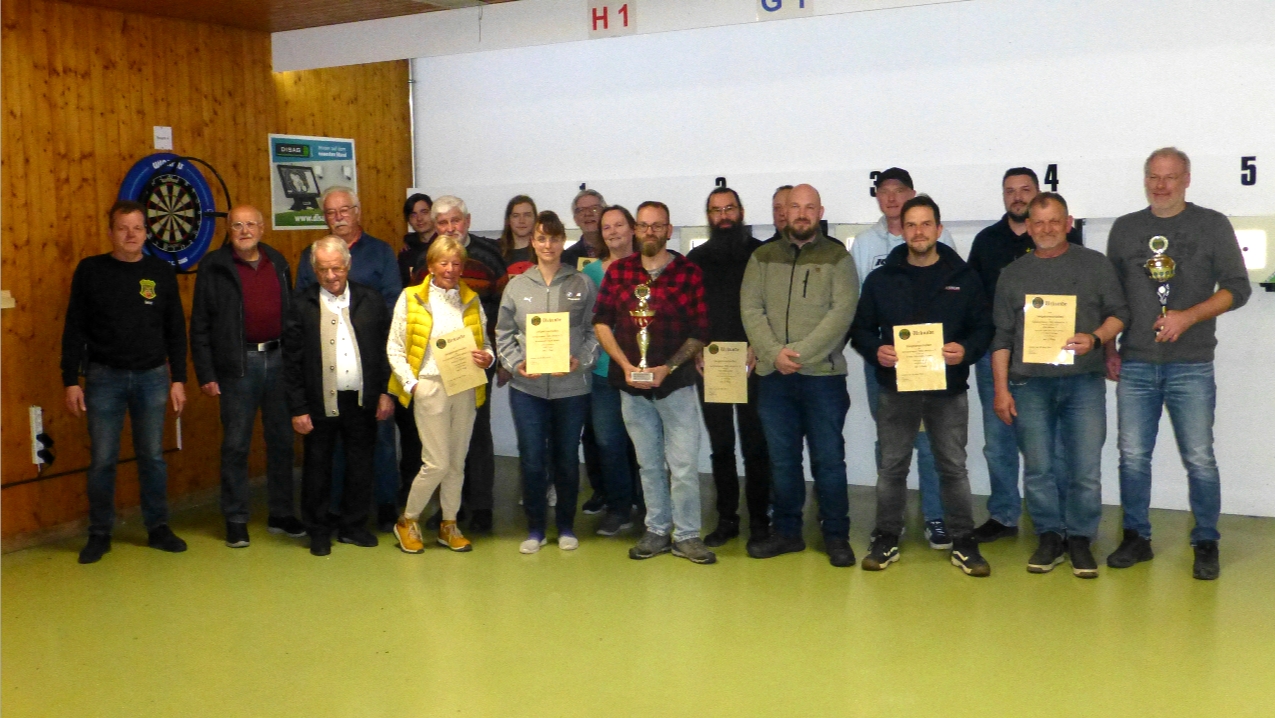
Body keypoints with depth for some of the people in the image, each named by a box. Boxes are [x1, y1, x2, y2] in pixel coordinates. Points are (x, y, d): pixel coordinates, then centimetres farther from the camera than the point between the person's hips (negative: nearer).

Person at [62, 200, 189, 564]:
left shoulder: (161, 272, 4)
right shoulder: (90, 270, 0)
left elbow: (175, 330, 7)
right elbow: (74, 329, 2)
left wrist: (178, 379, 3)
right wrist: (71, 381, -3)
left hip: (152, 377, 1)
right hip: (104, 377, -1)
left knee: (152, 455, 7)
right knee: (102, 459, 3)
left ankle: (158, 528, 19)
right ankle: (99, 533, 16)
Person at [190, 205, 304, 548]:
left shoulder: (277, 263, 10)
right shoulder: (214, 266, -1)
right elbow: (200, 324, -2)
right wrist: (205, 374, -7)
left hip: (278, 359, 4)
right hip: (238, 364, -4)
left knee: (282, 439, 9)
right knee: (236, 444, 2)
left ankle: (281, 513, 21)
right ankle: (236, 520, 13)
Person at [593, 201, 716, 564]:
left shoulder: (689, 273, -3)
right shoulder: (618, 270, 5)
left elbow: (701, 332, -3)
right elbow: (601, 321, 4)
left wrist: (668, 368, -13)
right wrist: (625, 365, -8)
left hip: (675, 383, -3)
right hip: (632, 384, 3)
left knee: (684, 464, -3)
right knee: (649, 464, 12)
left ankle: (686, 535, 10)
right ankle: (657, 531, 23)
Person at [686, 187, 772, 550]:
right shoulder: (697, 258, 13)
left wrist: (757, 349, -12)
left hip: (751, 365, -3)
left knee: (755, 444, 0)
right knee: (720, 445, 7)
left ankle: (759, 521, 7)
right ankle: (726, 519, 14)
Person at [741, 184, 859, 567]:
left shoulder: (837, 258, 1)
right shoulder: (763, 257, 10)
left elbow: (842, 312, -9)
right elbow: (750, 309, 2)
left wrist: (800, 353, -16)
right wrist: (774, 353, -13)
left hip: (823, 374, -2)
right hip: (773, 376, 3)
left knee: (829, 459, 3)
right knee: (782, 459, 10)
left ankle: (836, 535, 15)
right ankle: (787, 531, 22)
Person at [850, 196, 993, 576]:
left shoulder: (963, 277, 3)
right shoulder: (881, 278, 5)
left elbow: (984, 325, 4)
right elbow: (861, 327, 6)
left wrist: (967, 351, -16)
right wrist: (876, 351, -13)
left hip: (949, 388, 0)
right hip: (895, 387, 1)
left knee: (954, 467, 6)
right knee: (892, 467, 7)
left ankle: (962, 542, 16)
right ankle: (887, 538, 18)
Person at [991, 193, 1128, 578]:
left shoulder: (1095, 264, 8)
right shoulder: (1013, 274, 12)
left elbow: (1119, 313, 8)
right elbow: (1001, 337, 10)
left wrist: (1095, 338, -13)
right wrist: (1001, 389, 4)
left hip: (1083, 382, -1)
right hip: (1030, 384, 1)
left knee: (1086, 470, -3)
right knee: (1038, 469, 3)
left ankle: (1080, 539, 12)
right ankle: (1050, 536, 17)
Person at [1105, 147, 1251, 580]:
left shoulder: (1213, 226, 3)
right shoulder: (1124, 229, 10)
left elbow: (1237, 288, -1)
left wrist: (1187, 317, -14)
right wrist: (1109, 348, 9)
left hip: (1191, 366, -2)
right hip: (1134, 366, 2)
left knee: (1199, 459, 0)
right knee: (1132, 456, 5)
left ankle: (1206, 545, 13)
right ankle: (1136, 538, 17)